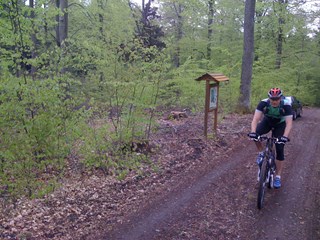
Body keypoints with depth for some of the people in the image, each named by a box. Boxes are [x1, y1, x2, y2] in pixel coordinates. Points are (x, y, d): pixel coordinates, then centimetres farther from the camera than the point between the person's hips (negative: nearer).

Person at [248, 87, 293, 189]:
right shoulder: (263, 103, -30)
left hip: (280, 125, -1)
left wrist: (284, 137, -52)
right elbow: (256, 119, -36)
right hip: (267, 121, 1)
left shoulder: (286, 105, -32)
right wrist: (253, 132, -52)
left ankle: (278, 177, 3)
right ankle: (261, 153, -3)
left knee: (279, 149, -8)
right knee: (256, 134, -30)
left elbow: (289, 123, -36)